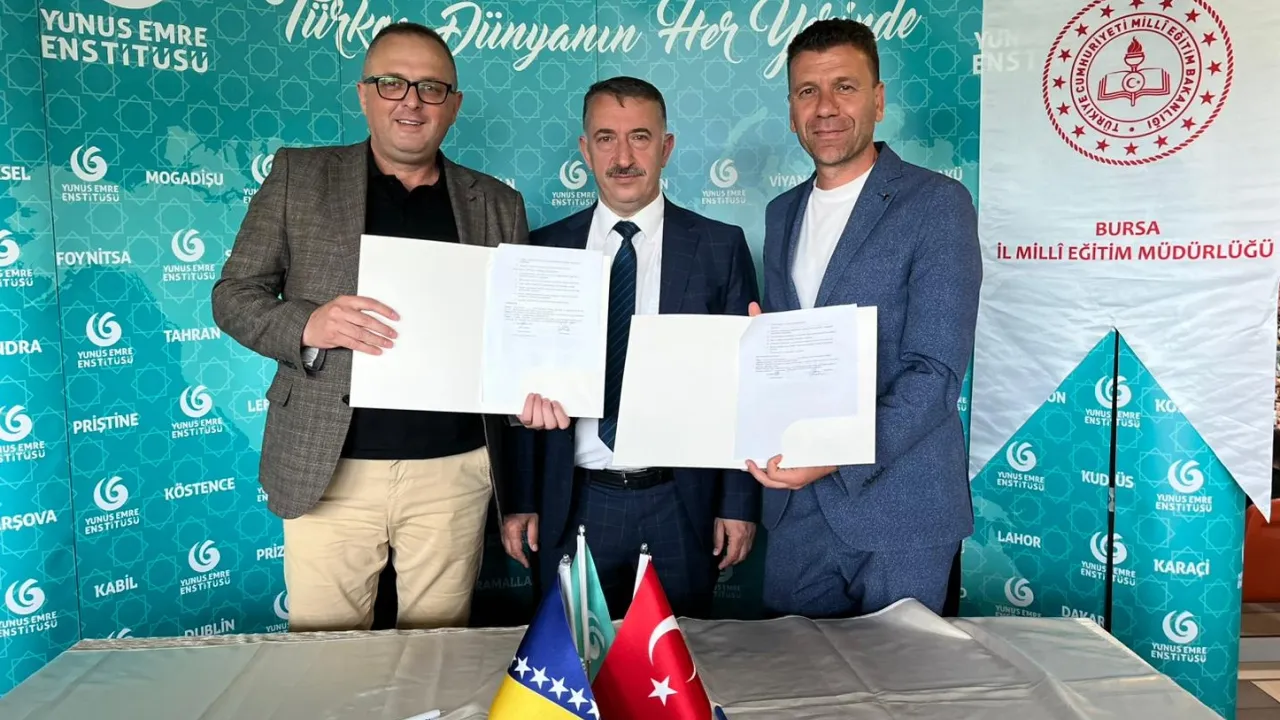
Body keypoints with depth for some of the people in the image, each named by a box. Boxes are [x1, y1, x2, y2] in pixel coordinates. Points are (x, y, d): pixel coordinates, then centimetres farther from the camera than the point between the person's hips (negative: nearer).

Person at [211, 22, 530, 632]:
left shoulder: (497, 204, 9)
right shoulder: (298, 176, 6)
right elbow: (233, 295, 5)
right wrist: (307, 325, -16)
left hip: (454, 470, 1)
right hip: (330, 468, -1)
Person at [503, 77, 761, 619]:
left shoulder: (720, 247, -1)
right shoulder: (545, 249, 3)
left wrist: (739, 503, -3)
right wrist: (520, 500, 4)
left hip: (682, 505, -1)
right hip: (574, 506, 1)